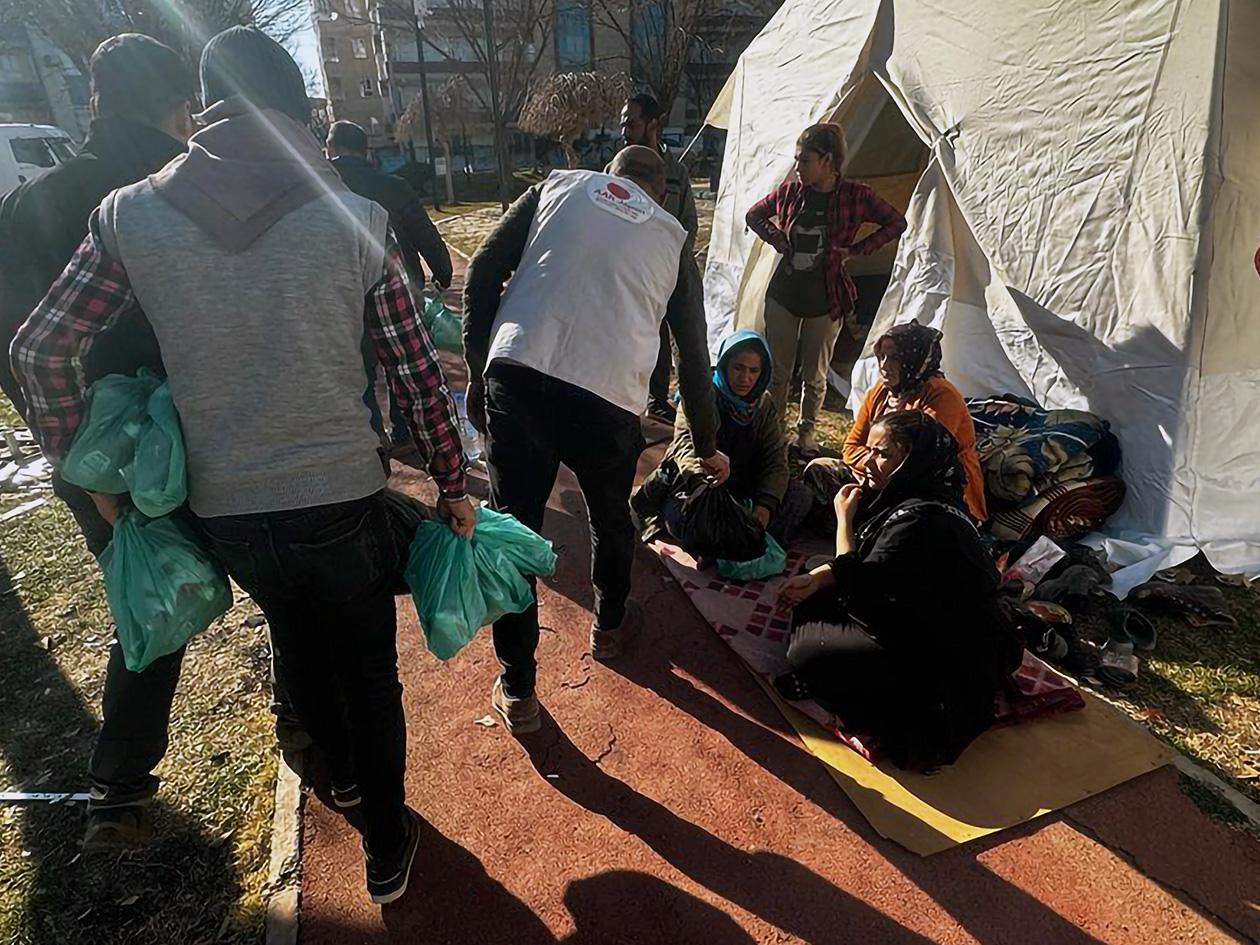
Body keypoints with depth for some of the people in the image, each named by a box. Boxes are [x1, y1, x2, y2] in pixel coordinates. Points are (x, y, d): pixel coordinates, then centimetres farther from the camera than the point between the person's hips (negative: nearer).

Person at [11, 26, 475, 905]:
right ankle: (387, 847, 36)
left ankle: (341, 772, 55)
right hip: (341, 499, -3)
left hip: (224, 510, 3)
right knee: (370, 672, 17)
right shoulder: (357, 218, -8)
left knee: (296, 638, 30)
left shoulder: (131, 214, -2)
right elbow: (420, 374, -7)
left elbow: (39, 350, 3)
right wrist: (452, 486, 4)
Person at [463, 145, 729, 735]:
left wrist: (478, 370, 15)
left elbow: (482, 272, 9)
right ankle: (609, 626, 49)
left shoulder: (557, 186, 21)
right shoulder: (672, 238, 21)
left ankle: (516, 689, 20)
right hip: (609, 395, 1)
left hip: (518, 373, 0)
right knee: (611, 518, 25)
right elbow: (693, 357, 23)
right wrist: (707, 447, 33)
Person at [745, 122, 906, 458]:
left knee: (815, 375, 9)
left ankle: (806, 432, 29)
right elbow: (754, 215, 16)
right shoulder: (790, 191, -1)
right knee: (777, 370, 8)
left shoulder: (854, 195, -8)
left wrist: (857, 249, -6)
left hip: (826, 299, -2)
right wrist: (775, 239, 0)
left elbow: (897, 223, 3)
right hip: (783, 294, 2)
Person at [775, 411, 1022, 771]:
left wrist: (845, 517, -12)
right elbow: (867, 564, 10)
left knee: (805, 652, -19)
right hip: (915, 626, 10)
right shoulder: (903, 499, 1)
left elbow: (857, 585, -24)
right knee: (812, 602, 9)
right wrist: (816, 577, -8)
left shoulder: (923, 519, -29)